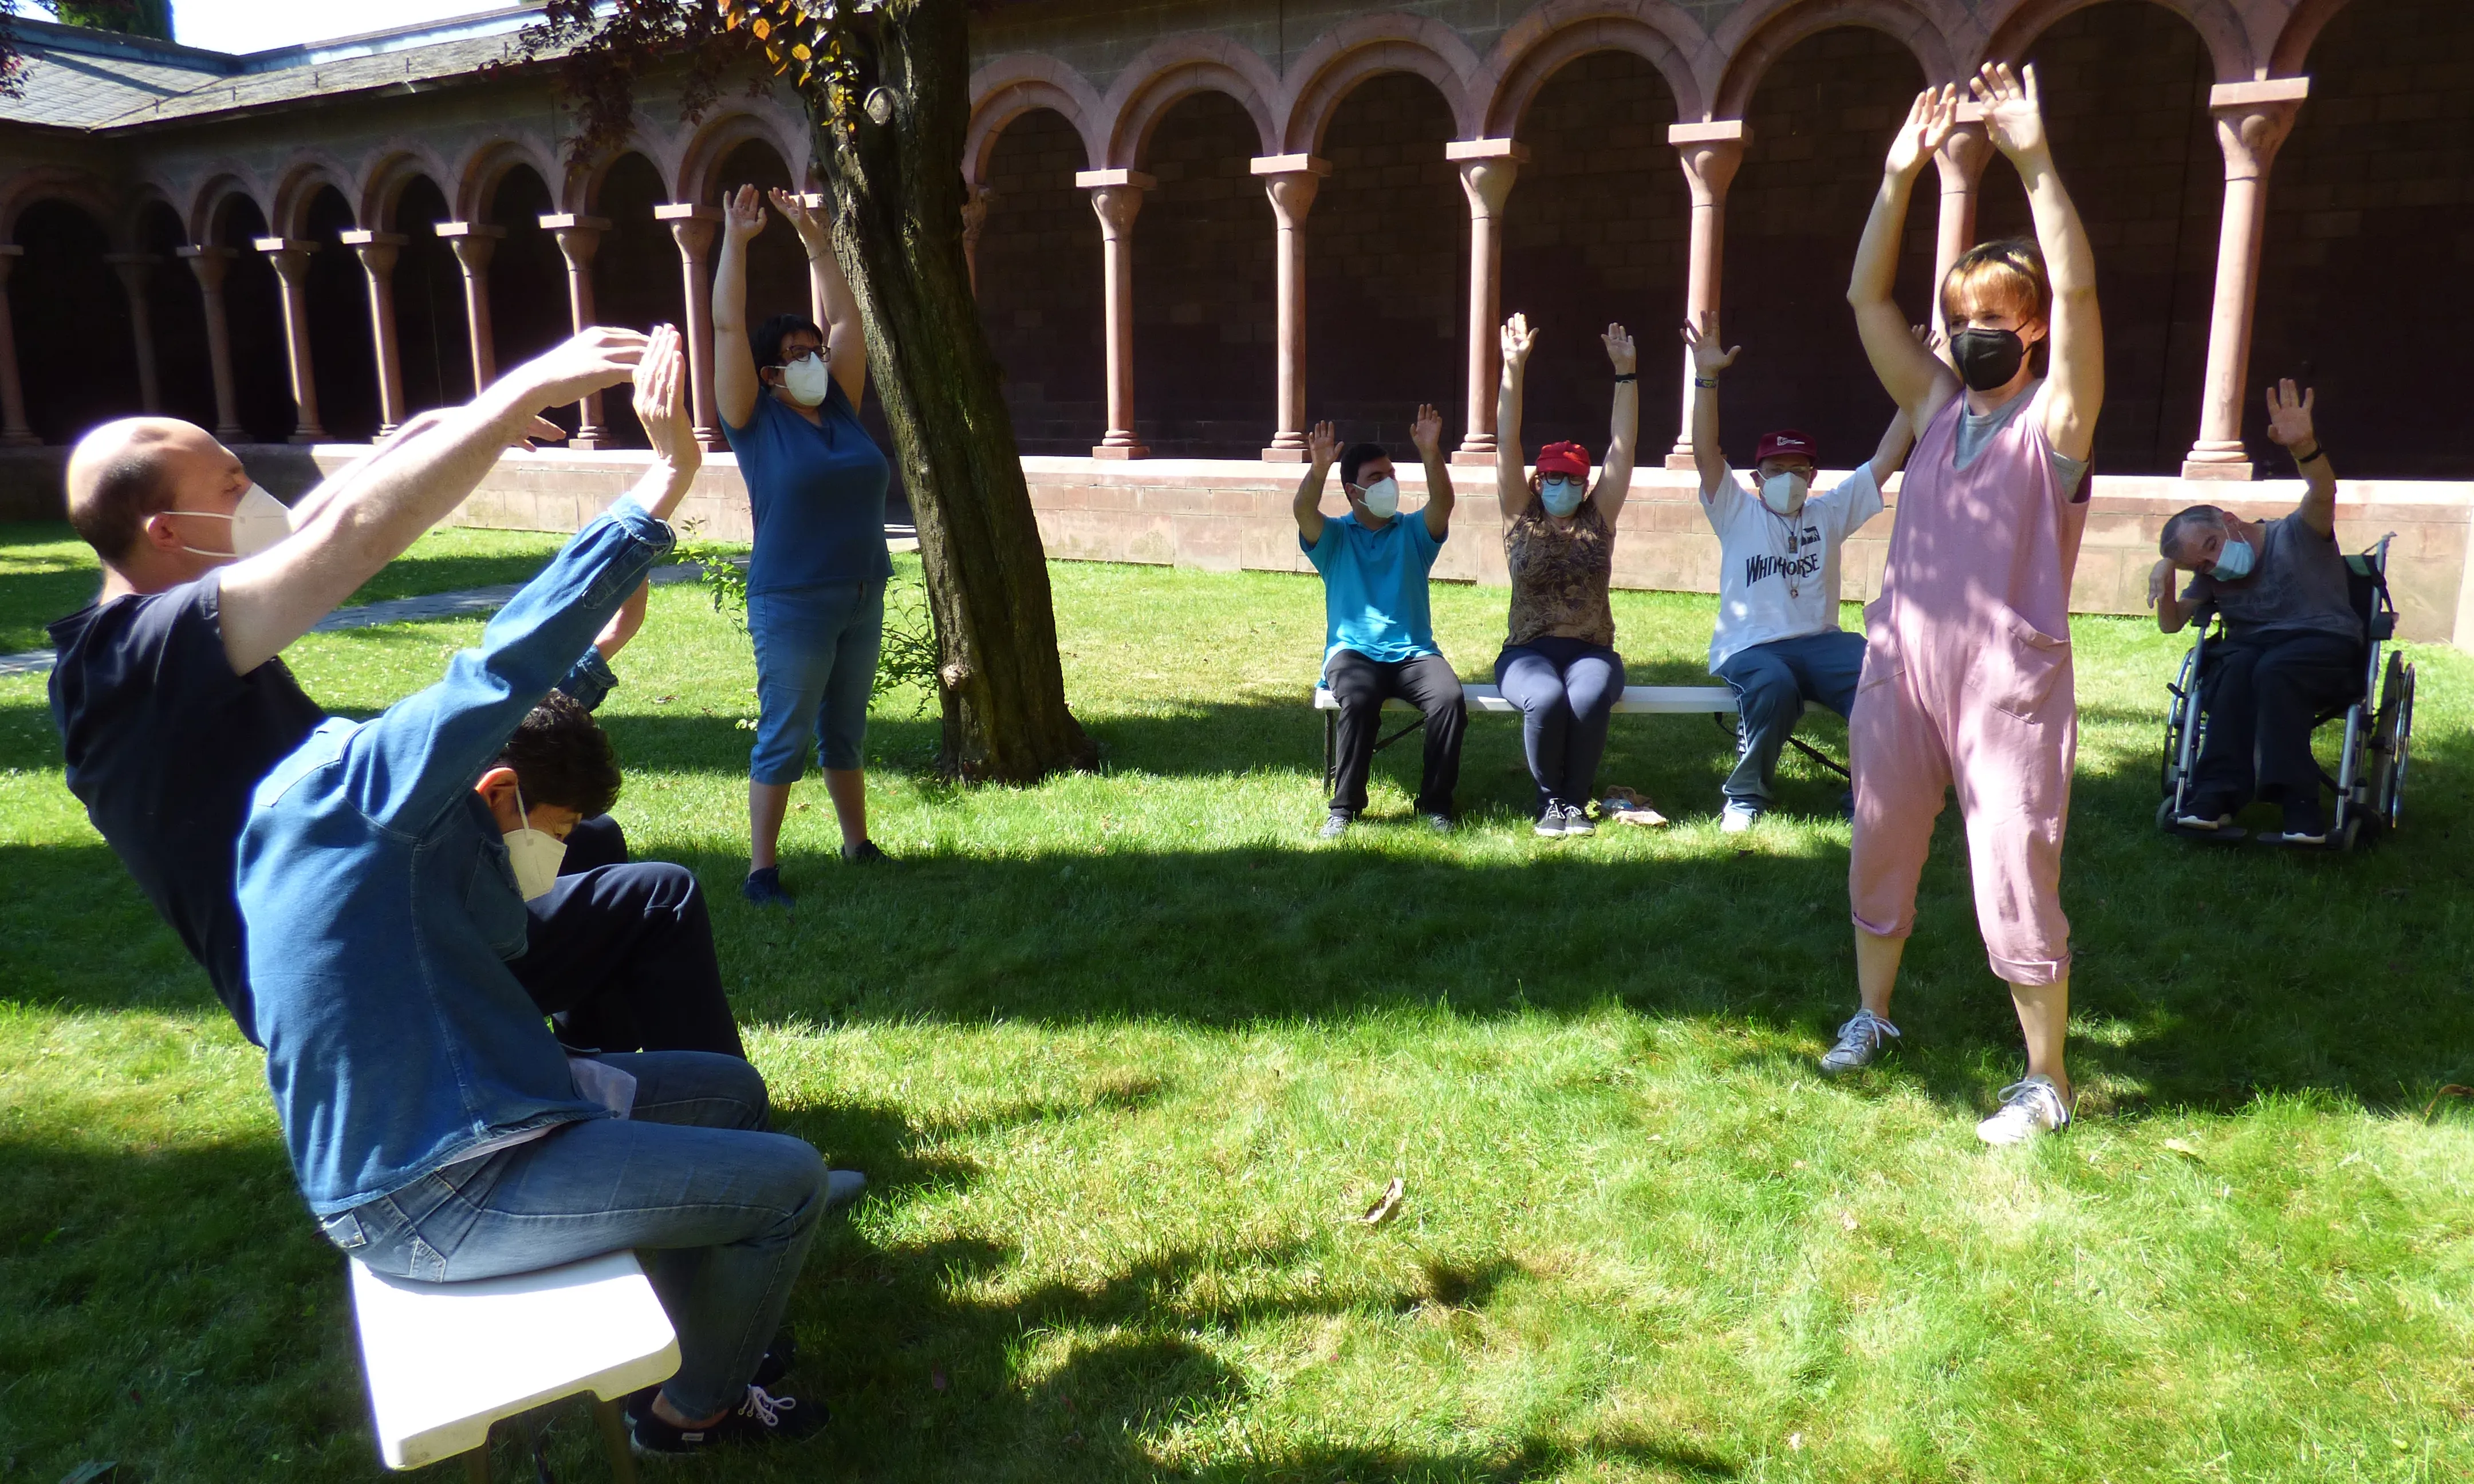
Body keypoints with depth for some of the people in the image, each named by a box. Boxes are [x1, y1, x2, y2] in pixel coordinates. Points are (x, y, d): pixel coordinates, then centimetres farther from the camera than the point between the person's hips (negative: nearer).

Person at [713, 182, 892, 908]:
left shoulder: (841, 408, 8)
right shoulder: (756, 419, -4)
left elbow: (845, 316, 12)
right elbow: (728, 328, -10)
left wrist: (814, 236, 10)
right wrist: (735, 240, -11)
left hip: (862, 601, 6)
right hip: (793, 606, -5)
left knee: (846, 732, 17)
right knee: (784, 738, -1)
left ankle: (858, 845, 28)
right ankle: (761, 869, 8)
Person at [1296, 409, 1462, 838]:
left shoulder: (1414, 533, 12)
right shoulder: (1333, 537, 9)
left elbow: (1443, 504, -8)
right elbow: (1304, 512, -13)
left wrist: (1430, 453, -25)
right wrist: (1318, 468, -32)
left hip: (1413, 652, 2)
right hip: (1353, 651, -1)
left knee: (1450, 697, -29)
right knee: (1359, 700, -35)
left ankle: (1436, 802, -13)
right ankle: (1345, 805, -20)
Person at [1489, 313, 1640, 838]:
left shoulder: (1599, 518, 10)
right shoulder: (1521, 517, 7)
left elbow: (1622, 445, 4)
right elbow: (1507, 444, -2)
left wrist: (1624, 372, -2)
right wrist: (1513, 369, -10)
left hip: (1591, 651, 1)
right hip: (1528, 652, -1)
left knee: (1589, 699, -32)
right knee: (1546, 699, -33)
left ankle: (1576, 800, -14)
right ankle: (1548, 799, -12)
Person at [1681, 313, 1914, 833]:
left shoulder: (1829, 512, 19)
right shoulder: (1738, 513, 10)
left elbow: (1885, 460, 13)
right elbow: (1706, 455, -4)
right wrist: (1707, 377, -16)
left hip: (1819, 641, 3)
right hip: (1750, 646, -3)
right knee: (1773, 687, -38)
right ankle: (1746, 798, -17)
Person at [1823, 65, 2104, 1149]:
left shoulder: (2055, 419, -3)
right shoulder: (1936, 406, 10)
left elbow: (2077, 291, -18)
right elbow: (1867, 298, 6)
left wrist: (2033, 159, -23)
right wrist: (1901, 176, -3)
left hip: (2009, 685, -5)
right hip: (1901, 667, 5)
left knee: (2016, 885, -2)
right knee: (1878, 856, 16)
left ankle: (2047, 1082, 14)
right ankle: (1871, 1015, 36)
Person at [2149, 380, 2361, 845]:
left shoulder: (2296, 535, 3)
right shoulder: (2213, 576, 19)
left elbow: (2323, 495, -19)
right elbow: (2173, 624, 18)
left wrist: (2304, 447, -42)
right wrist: (2165, 577, -4)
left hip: (2324, 645, -4)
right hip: (2252, 648, 4)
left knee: (2273, 670, -36)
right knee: (2237, 667, -32)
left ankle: (2297, 806, -44)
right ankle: (2217, 796, -45)